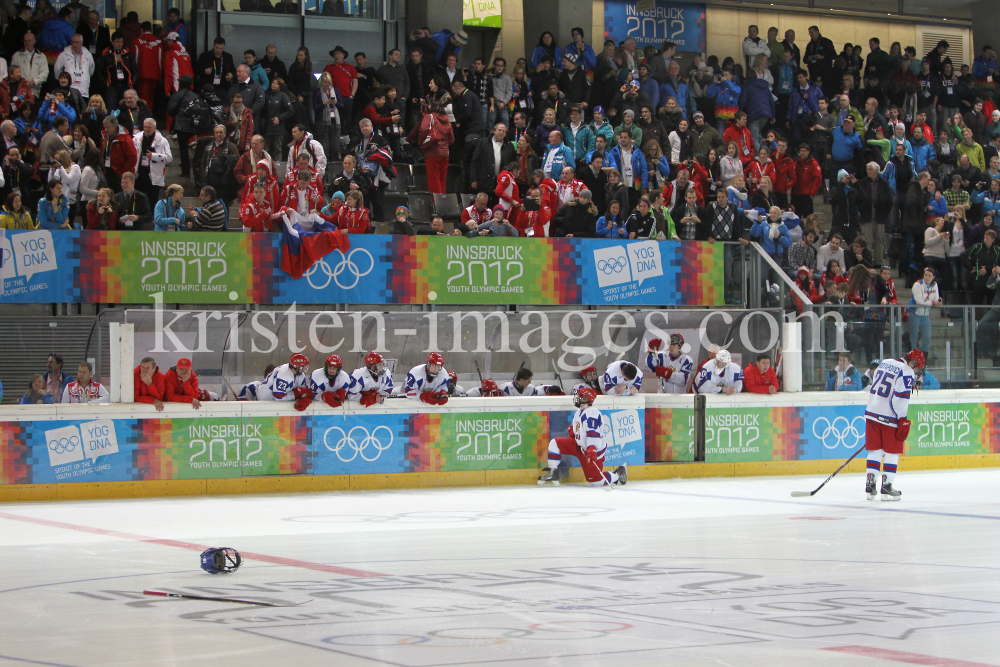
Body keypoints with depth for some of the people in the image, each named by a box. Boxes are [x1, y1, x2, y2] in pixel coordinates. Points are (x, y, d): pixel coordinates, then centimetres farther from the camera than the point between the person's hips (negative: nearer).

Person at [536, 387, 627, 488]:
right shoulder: (579, 412, 11)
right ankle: (553, 473, 5)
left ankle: (618, 474, 15)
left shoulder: (592, 412, -22)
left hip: (594, 449, -9)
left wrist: (591, 449, -43)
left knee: (595, 481, -8)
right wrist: (572, 429, 5)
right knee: (554, 443, -1)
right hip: (579, 446, 9)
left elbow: (593, 433, -33)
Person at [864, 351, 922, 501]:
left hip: (872, 413, 7)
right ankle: (886, 485, 0)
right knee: (892, 451, 3)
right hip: (889, 418, -7)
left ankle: (870, 484, 11)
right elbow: (901, 398, -19)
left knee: (875, 450, 13)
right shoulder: (907, 373, -11)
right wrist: (903, 420, -17)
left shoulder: (885, 363, 13)